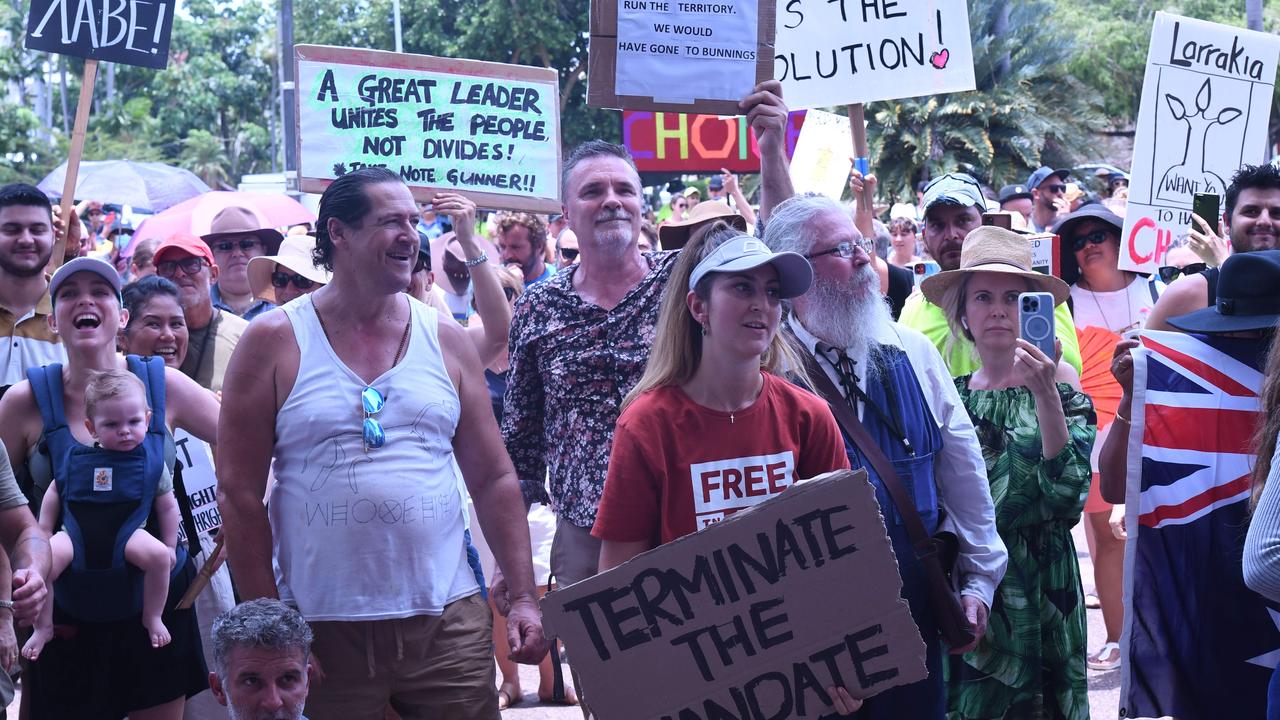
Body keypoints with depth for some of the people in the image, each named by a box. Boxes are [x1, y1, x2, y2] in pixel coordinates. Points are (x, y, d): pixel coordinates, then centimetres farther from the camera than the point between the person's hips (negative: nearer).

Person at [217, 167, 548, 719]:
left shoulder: (446, 341, 8)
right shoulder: (274, 342, -1)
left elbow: (493, 479, 10)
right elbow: (239, 494, -3)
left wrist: (522, 597, 2)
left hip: (447, 623, 3)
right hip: (322, 630, -2)